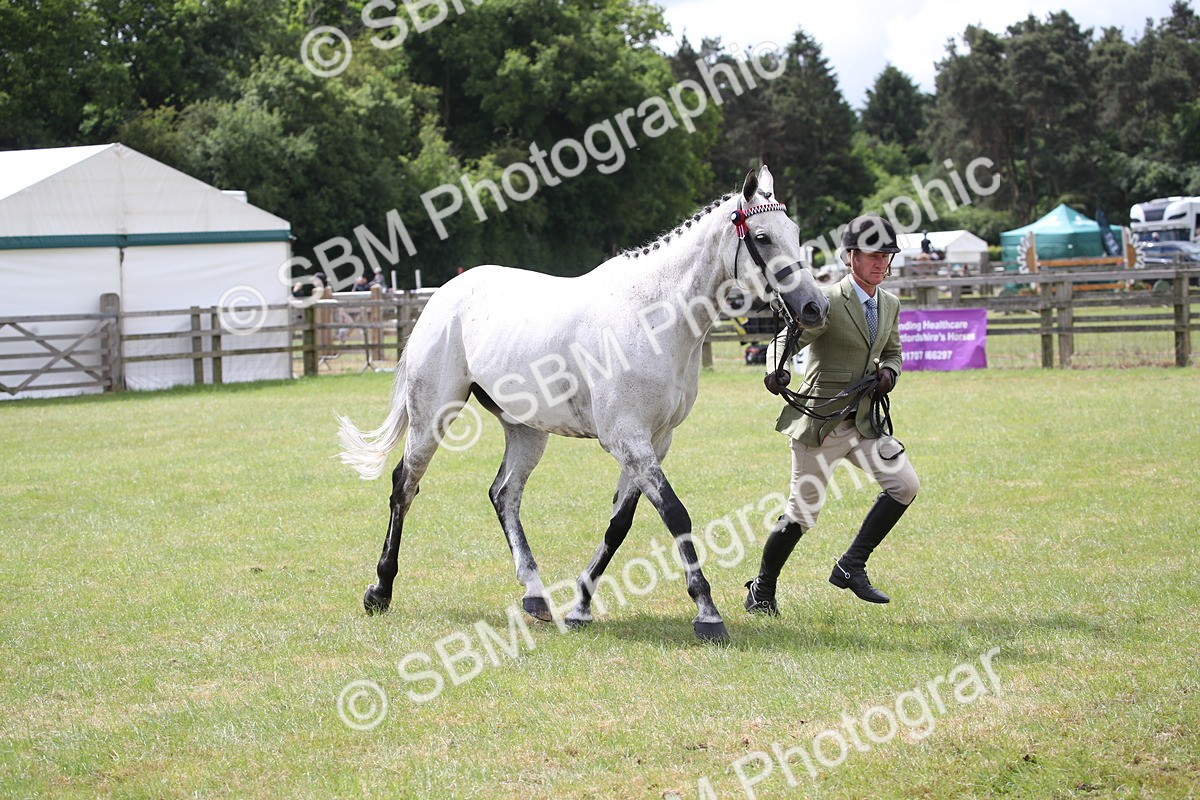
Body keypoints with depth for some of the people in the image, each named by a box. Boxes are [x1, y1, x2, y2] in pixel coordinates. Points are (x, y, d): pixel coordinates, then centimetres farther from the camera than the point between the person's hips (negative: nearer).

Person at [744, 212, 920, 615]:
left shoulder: (890, 304, 9)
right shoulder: (828, 302, -13)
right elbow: (785, 340, -17)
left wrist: (888, 370, -1)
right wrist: (775, 371, -39)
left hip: (864, 419, 7)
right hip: (821, 422, -7)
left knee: (905, 485, -7)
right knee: (802, 512, -2)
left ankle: (851, 566, 3)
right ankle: (762, 589, 18)